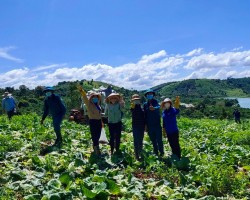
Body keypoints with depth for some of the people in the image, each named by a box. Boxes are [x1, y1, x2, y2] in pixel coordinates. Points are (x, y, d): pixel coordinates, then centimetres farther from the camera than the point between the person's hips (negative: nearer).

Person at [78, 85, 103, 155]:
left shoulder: (97, 104, 12)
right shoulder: (89, 103, -7)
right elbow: (85, 97, -24)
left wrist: (101, 122, 20)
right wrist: (81, 91, -41)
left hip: (99, 121, 7)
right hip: (93, 121, -7)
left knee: (98, 135, 15)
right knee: (94, 135, -7)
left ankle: (95, 147, 33)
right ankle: (97, 149, -2)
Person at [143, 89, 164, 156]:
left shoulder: (156, 102, -3)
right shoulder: (145, 104, 6)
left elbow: (158, 107, -26)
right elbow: (145, 115, 8)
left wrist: (154, 108, -50)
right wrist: (146, 124, 3)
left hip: (157, 124, -3)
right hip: (150, 125, 3)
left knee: (159, 139, -2)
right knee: (153, 140, 11)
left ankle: (161, 152, 12)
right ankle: (156, 152, 24)